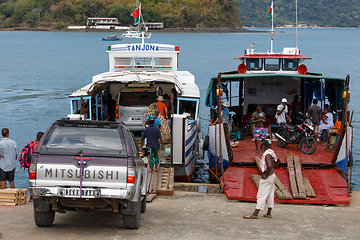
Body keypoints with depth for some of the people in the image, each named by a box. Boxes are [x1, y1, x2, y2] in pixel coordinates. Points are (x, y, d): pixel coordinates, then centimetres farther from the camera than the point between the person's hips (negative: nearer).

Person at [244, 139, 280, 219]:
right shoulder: (272, 152, 7)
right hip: (272, 176, 10)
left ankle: (255, 214, -8)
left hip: (267, 178, -10)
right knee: (270, 195, 14)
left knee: (261, 195, -8)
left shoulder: (267, 155, -22)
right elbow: (278, 161, 24)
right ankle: (269, 213, 20)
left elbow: (269, 167, -34)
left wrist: (265, 175, -22)